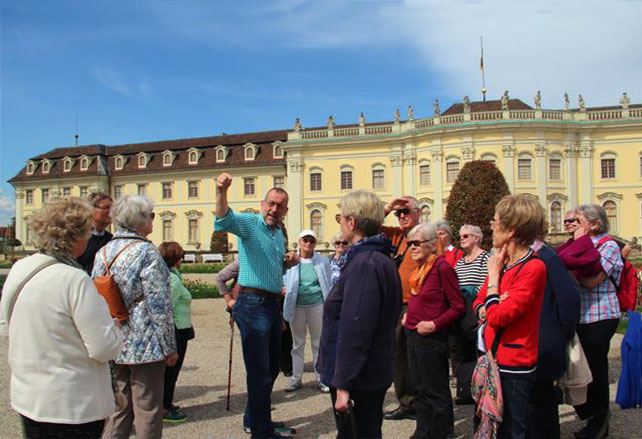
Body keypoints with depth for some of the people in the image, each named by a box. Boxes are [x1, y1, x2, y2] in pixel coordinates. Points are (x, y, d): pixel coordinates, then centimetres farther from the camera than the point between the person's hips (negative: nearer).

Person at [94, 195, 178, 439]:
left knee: (118, 408, 17)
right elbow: (159, 306, -17)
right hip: (144, 345, -7)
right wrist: (170, 347, -9)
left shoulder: (103, 253, 6)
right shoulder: (146, 252, -14)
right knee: (147, 410, 6)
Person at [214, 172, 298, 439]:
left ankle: (256, 418, 36)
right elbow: (225, 220, -30)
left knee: (271, 369, 19)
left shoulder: (279, 234, 17)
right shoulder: (250, 223, -8)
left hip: (272, 304, 9)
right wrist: (221, 193, -49)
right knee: (260, 372, -3)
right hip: (253, 304, -9)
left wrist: (287, 263, 7)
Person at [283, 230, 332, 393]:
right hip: (297, 307, 1)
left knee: (318, 344, 8)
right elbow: (285, 283, 11)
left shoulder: (323, 261, -1)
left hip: (317, 306, -1)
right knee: (297, 345, 12)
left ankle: (321, 379, 17)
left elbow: (327, 286, 6)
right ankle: (296, 379, 21)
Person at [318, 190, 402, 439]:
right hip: (375, 373, 10)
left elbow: (354, 331, -27)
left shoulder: (364, 264, -22)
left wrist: (343, 385, -23)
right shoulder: (381, 259, 11)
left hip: (360, 379, -10)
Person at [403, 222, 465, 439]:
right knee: (419, 388, 18)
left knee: (436, 391, 5)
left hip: (431, 337, -9)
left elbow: (457, 307, -16)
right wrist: (408, 314, 10)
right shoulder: (420, 269, 9)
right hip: (413, 333, 9)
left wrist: (434, 325, -21)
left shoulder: (442, 268, -15)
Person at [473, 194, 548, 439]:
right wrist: (485, 310, -11)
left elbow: (498, 317, -25)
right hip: (493, 358, 8)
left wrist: (493, 274, -14)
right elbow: (479, 302, 13)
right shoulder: (501, 263, 6)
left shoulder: (532, 268, -20)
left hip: (514, 365, -8)